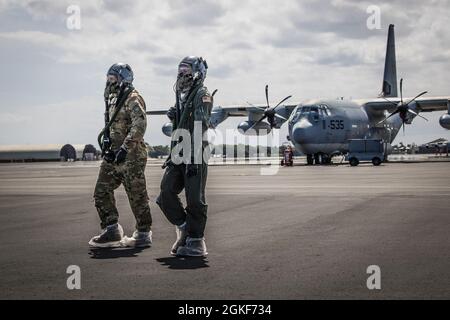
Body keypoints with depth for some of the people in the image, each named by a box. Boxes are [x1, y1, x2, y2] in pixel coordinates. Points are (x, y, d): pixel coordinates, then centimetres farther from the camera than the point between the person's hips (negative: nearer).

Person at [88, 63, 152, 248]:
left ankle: (144, 234, 9)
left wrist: (125, 149, -25)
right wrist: (106, 145, 10)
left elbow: (140, 125, -22)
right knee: (102, 192, 5)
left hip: (131, 156, -9)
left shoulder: (132, 98, -11)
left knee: (137, 196, -1)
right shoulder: (113, 100, 17)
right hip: (114, 155, 9)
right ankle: (112, 231, 11)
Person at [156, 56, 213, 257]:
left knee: (195, 199, -5)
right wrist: (172, 154, 22)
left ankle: (196, 242, 4)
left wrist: (193, 158, -24)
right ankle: (184, 230, 14)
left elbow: (200, 127, -17)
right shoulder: (181, 96, 20)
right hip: (178, 154, 8)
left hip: (194, 155, -8)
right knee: (166, 193, 0)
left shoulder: (202, 95, -7)